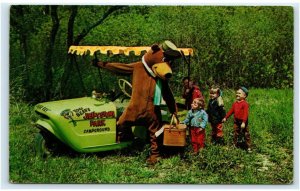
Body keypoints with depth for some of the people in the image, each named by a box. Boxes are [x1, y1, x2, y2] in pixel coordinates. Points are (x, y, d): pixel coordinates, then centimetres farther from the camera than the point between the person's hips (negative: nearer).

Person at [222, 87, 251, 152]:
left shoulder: (245, 104, -17)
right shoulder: (235, 103, 5)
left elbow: (245, 113, -23)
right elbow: (231, 111, 13)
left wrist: (244, 122, -29)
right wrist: (225, 118, 13)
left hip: (243, 122, -6)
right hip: (236, 121, 6)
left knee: (246, 135, 4)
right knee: (235, 134, 15)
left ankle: (248, 147, 12)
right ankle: (235, 145, 28)